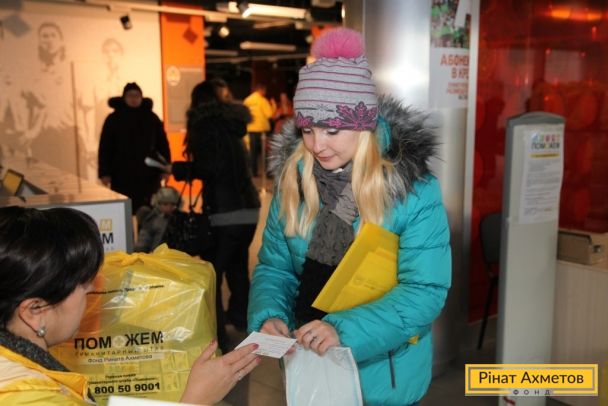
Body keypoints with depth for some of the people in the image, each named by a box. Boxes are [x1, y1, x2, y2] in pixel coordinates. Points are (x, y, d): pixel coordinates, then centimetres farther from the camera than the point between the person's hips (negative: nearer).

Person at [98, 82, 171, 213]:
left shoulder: (151, 117, 6)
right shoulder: (113, 119, 2)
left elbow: (162, 144, 9)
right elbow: (105, 148, 1)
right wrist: (104, 173, -6)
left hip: (148, 173, 1)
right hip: (122, 174, -1)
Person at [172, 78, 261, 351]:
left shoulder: (206, 124, -5)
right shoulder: (231, 123, 16)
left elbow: (208, 169, -15)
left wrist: (177, 169, 0)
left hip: (224, 213, -8)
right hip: (249, 208, 8)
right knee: (238, 269, 21)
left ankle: (216, 337, 2)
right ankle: (241, 320, 34)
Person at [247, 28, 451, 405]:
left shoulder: (414, 188, -17)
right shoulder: (293, 178, -4)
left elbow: (425, 290, -21)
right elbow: (274, 265, 0)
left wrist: (345, 330, -32)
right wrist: (269, 315, -19)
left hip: (382, 372, -3)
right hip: (308, 363, 4)